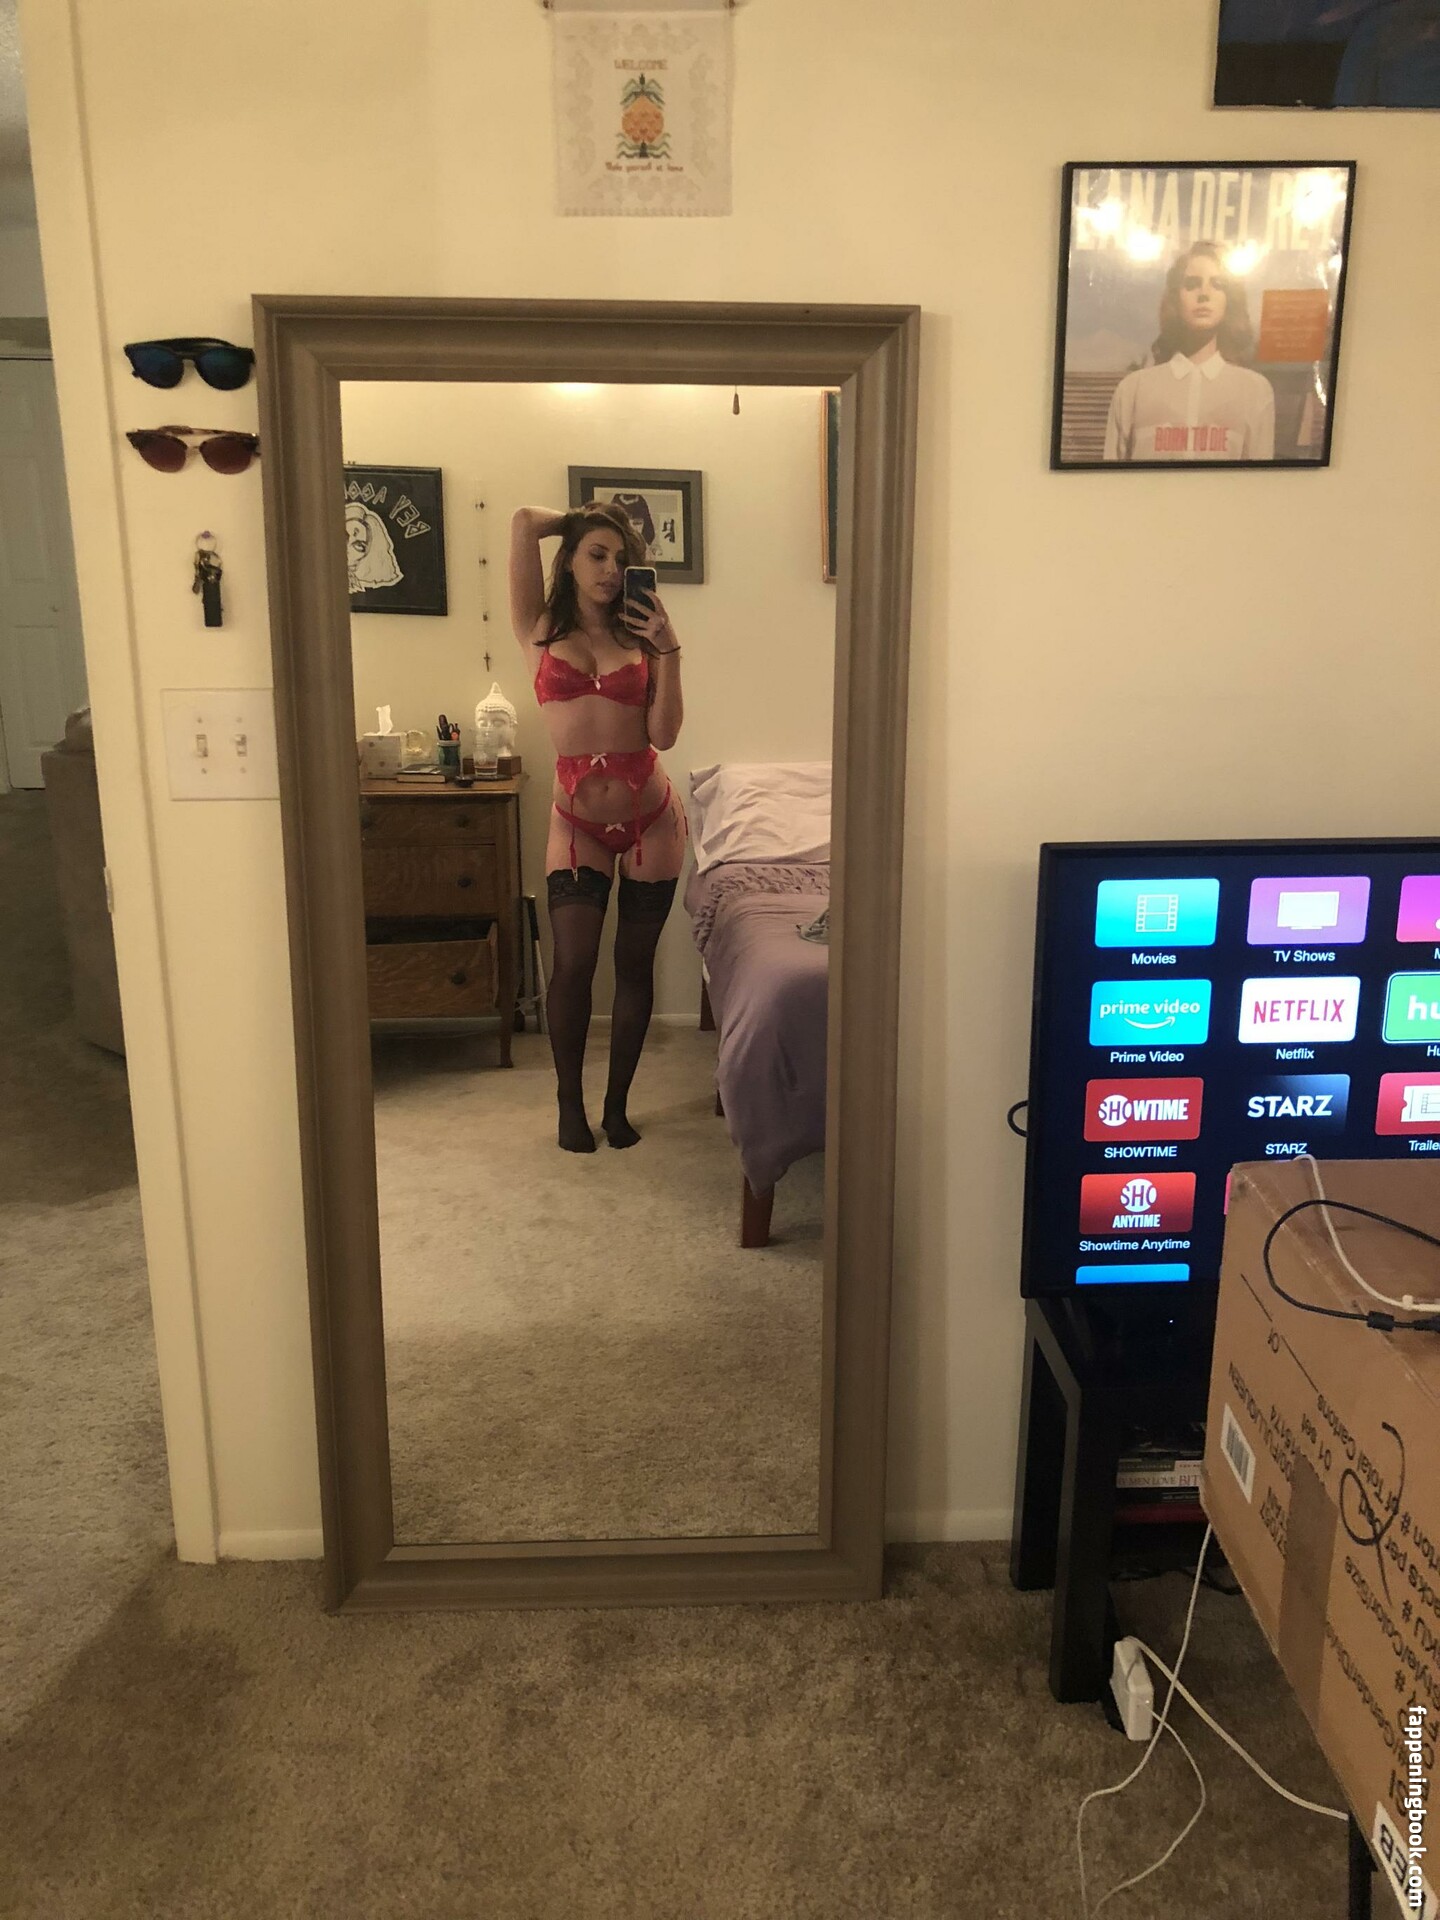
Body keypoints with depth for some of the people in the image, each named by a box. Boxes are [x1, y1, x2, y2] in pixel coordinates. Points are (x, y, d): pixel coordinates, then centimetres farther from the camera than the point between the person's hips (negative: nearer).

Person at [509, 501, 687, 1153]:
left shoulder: (639, 636, 5)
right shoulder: (540, 631, 2)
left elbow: (664, 734, -7)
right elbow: (524, 521, -6)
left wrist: (667, 649, -10)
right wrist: (583, 521, 10)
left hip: (651, 818, 2)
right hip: (578, 822, -1)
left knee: (634, 964, 7)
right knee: (572, 962, -9)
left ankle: (617, 1104, 21)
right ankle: (570, 1104, 11)